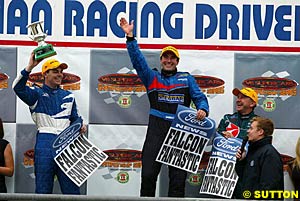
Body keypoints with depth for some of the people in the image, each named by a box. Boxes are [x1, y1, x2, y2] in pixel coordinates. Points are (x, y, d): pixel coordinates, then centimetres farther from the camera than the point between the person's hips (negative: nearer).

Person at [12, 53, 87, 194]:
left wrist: (81, 126, 3)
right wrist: (30, 67, -19)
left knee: (71, 189, 1)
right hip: (45, 143, -3)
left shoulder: (68, 96, 21)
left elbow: (75, 118, 26)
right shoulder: (36, 94, 7)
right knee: (43, 189, -1)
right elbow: (18, 87, -11)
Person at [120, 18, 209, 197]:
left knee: (178, 176, 0)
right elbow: (137, 60, 7)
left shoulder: (187, 79, 17)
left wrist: (202, 109, -12)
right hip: (156, 130, 0)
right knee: (148, 174, -6)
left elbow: (199, 97, 10)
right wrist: (130, 37, -4)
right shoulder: (152, 77, 17)